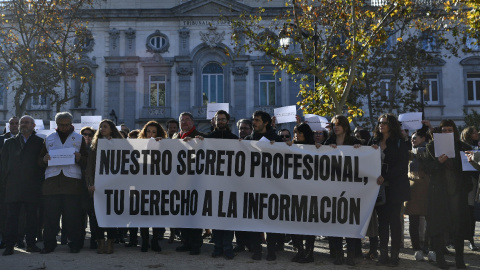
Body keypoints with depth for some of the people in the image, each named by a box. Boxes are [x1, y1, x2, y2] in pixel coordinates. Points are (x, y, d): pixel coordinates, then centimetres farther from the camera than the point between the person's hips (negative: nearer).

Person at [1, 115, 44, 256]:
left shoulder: (39, 143, 6)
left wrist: (41, 183, -5)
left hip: (33, 187, -1)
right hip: (13, 187, 2)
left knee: (32, 216, 4)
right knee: (11, 216, 1)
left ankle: (31, 244, 12)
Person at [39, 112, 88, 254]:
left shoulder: (79, 139, 12)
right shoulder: (49, 139, 16)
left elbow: (87, 161, 7)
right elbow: (39, 161, 13)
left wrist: (79, 158, -15)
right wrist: (44, 160, -9)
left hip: (72, 181, -2)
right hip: (52, 182, 2)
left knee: (73, 215, -1)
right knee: (50, 214, 2)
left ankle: (75, 243, 9)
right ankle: (49, 244, 13)